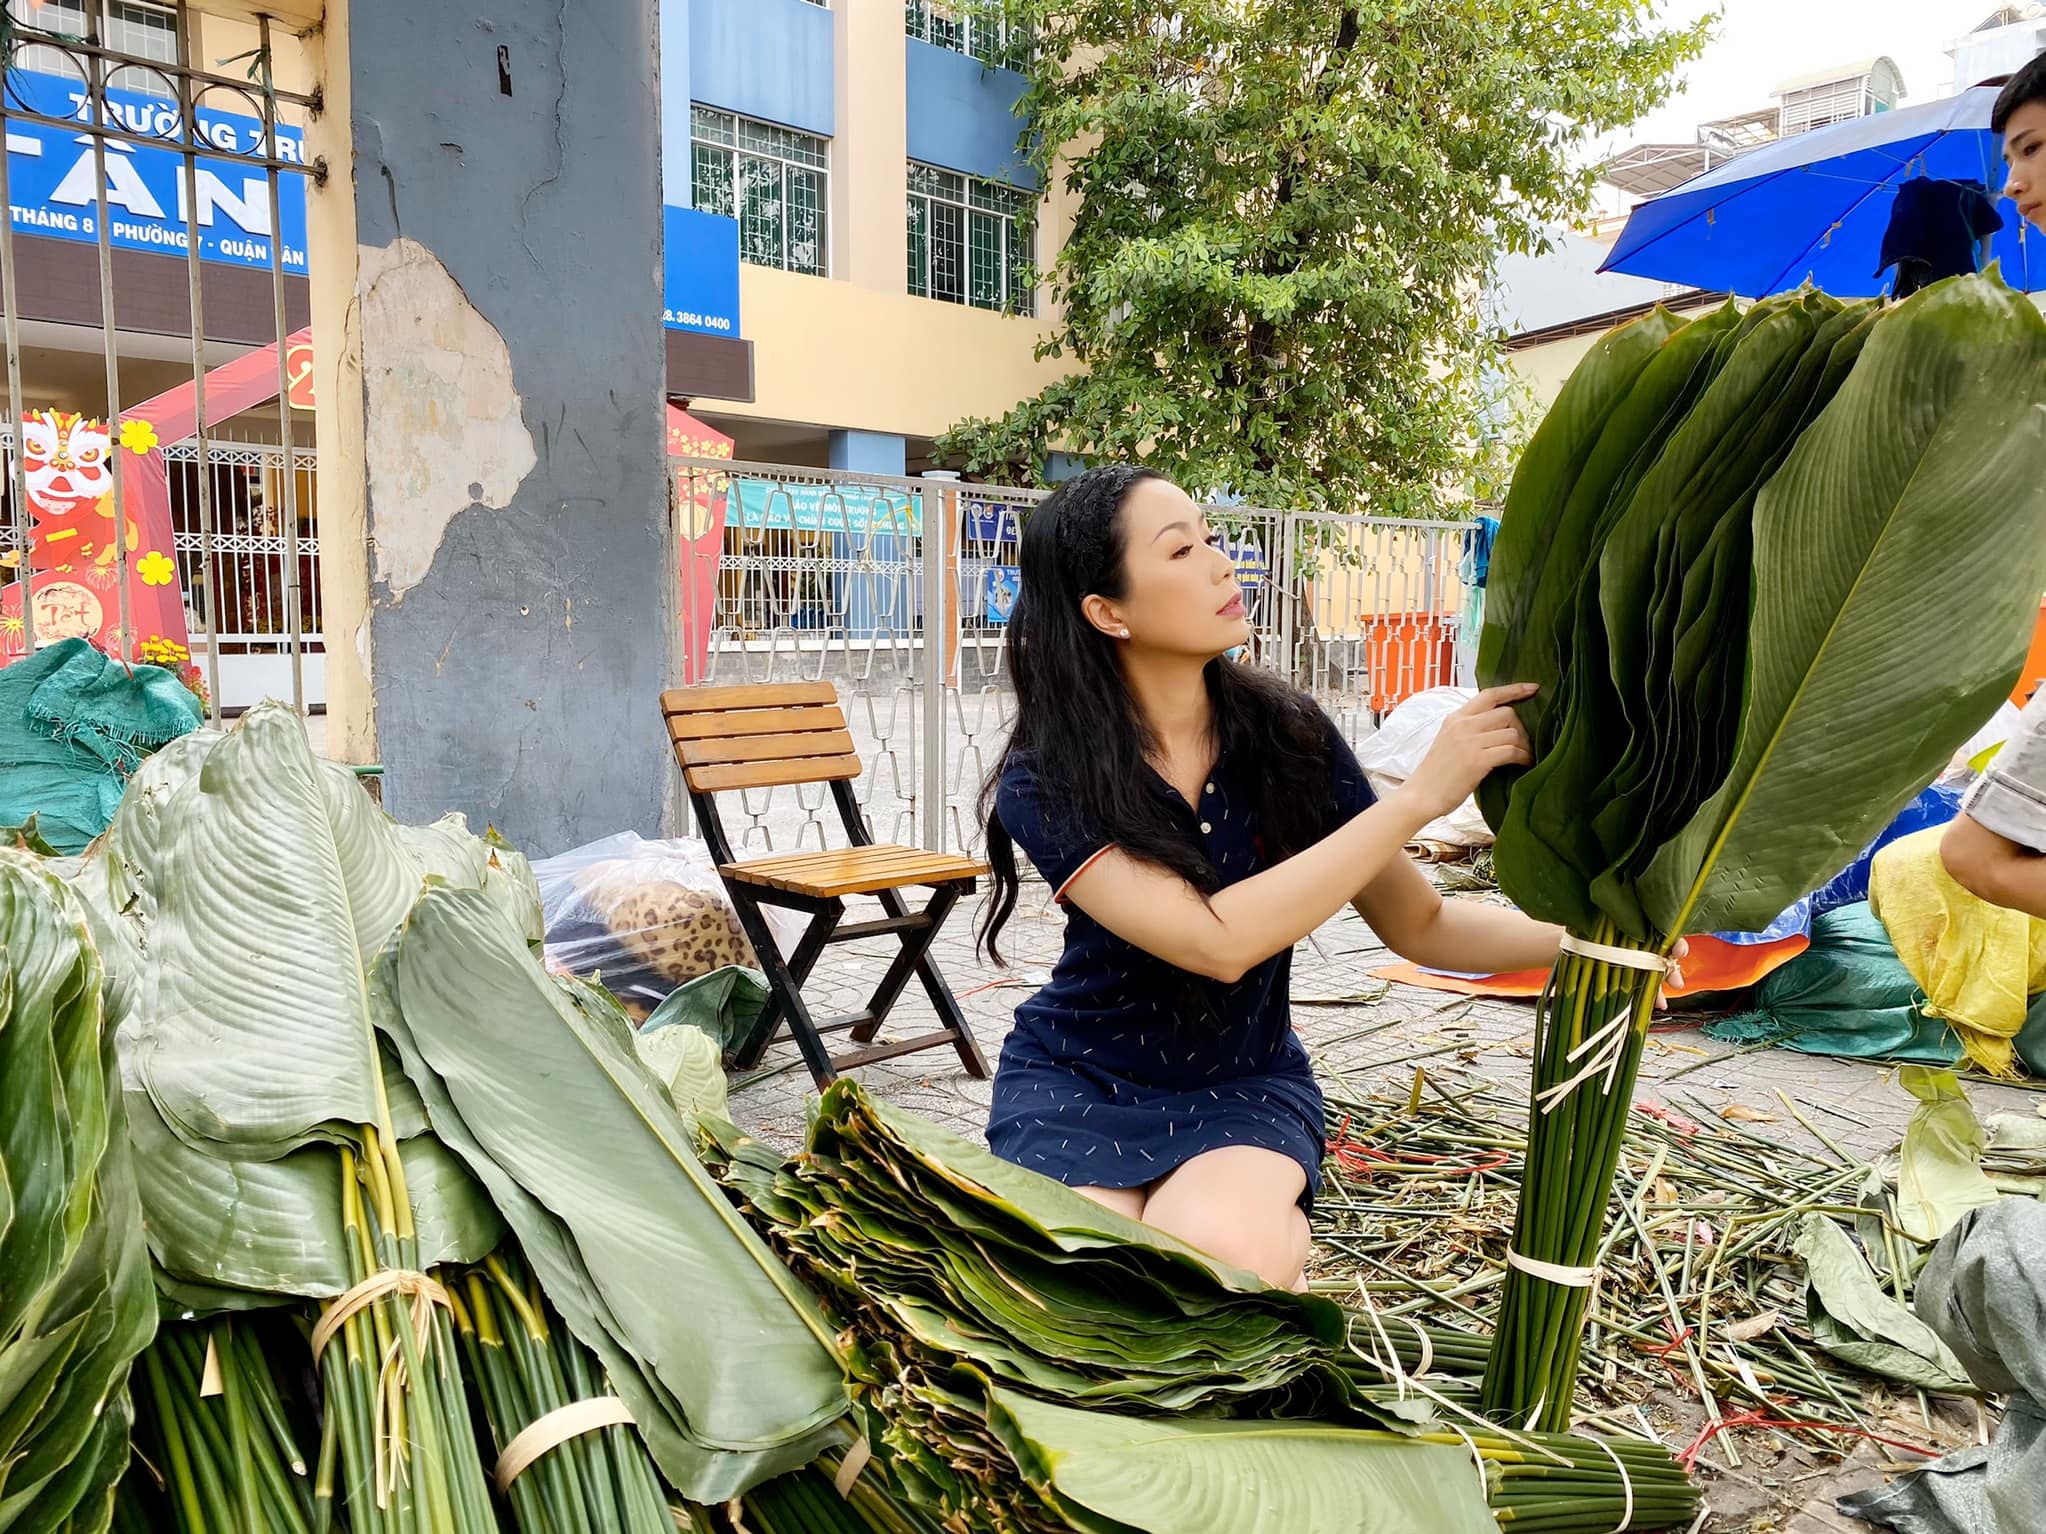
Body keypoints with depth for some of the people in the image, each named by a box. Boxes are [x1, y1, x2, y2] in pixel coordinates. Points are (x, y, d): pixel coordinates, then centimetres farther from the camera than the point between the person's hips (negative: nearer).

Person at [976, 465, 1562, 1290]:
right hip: (1080, 1085, 0)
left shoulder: (1286, 733, -11)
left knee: (1216, 1253, -30)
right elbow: (1216, 940, -33)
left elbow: (1419, 924, -4)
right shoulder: (1046, 782, -20)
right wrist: (1419, 794, -34)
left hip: (1246, 1082, 1)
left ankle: (1279, 1227, 4)